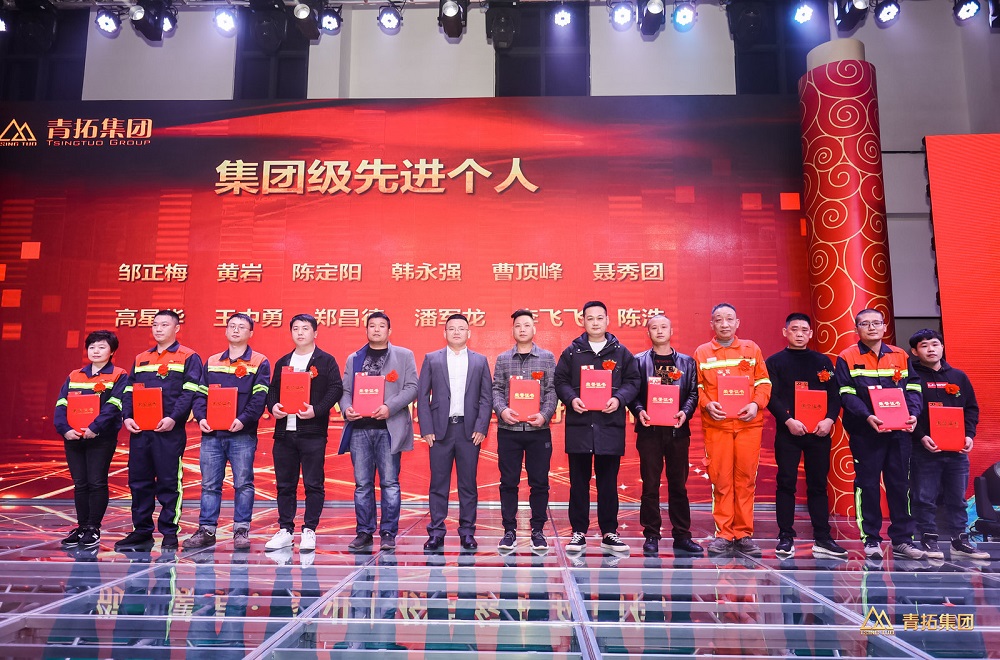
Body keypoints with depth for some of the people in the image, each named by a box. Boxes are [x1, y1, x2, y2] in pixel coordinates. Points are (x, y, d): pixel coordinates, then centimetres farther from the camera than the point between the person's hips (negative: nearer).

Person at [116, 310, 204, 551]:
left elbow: (189, 392, -8)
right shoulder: (141, 359, 18)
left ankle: (169, 534, 7)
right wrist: (127, 416, 0)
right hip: (139, 430, 6)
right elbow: (129, 391, 16)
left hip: (169, 430, -5)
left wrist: (173, 418, -20)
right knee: (138, 481, 9)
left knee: (168, 483, -1)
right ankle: (141, 531, 19)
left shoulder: (188, 357, 1)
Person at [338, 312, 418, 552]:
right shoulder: (353, 359, 17)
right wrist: (346, 408, -7)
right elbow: (345, 390, 14)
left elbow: (411, 388, -1)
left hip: (388, 428, -3)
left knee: (389, 483, 0)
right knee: (362, 484, 7)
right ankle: (364, 532, 16)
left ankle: (388, 533, 8)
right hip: (359, 427, 3)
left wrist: (389, 407, -14)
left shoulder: (404, 356, 8)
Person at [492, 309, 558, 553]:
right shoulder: (502, 359, 9)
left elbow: (552, 391, 2)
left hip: (538, 429, 0)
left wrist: (545, 415, -13)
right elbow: (496, 389, 5)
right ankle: (509, 530, 15)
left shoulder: (547, 358, 6)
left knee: (539, 482, 4)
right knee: (508, 482, 5)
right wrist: (502, 409, -14)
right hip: (508, 429, 1)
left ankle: (537, 530, 16)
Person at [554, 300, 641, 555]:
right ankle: (579, 532, 14)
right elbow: (560, 381, 5)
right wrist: (571, 399, -13)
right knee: (579, 482, 5)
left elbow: (632, 381, 5)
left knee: (608, 482, 7)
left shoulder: (621, 352, 8)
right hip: (579, 425, 0)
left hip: (610, 425, 0)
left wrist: (619, 399, -12)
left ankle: (609, 532, 18)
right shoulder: (572, 352, 8)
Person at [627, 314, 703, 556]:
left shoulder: (686, 362, 12)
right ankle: (651, 535, 10)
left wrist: (685, 412, -11)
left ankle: (682, 535, 14)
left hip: (678, 429, 2)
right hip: (649, 429, -1)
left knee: (679, 484, 6)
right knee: (650, 484, 2)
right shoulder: (639, 361, 7)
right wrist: (639, 411, -14)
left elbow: (693, 392, 6)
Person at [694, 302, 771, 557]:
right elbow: (696, 386, 6)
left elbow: (763, 382, 9)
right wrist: (707, 404, -11)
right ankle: (723, 534, 10)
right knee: (721, 480, 1)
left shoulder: (752, 349, 11)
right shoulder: (702, 352, 9)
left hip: (749, 424, 1)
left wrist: (756, 404, -8)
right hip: (716, 424, -1)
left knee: (746, 479, 4)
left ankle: (743, 534, 14)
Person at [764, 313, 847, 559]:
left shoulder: (823, 361, 12)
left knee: (818, 485, 6)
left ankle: (822, 540, 11)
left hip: (819, 431, 2)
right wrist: (788, 420, -17)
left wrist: (829, 419, -10)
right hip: (787, 431, -2)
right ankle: (786, 538, 6)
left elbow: (834, 394, 7)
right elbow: (771, 396, -4)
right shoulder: (775, 362, 5)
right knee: (786, 483, -1)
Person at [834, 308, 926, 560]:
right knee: (867, 484, 2)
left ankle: (902, 540, 16)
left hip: (899, 431, 3)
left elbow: (912, 388, 9)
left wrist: (913, 414, -9)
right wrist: (867, 416, -21)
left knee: (900, 484, 7)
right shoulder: (847, 357, 0)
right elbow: (846, 394, -7)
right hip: (864, 431, -3)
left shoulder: (900, 356, 11)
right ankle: (871, 540, 10)